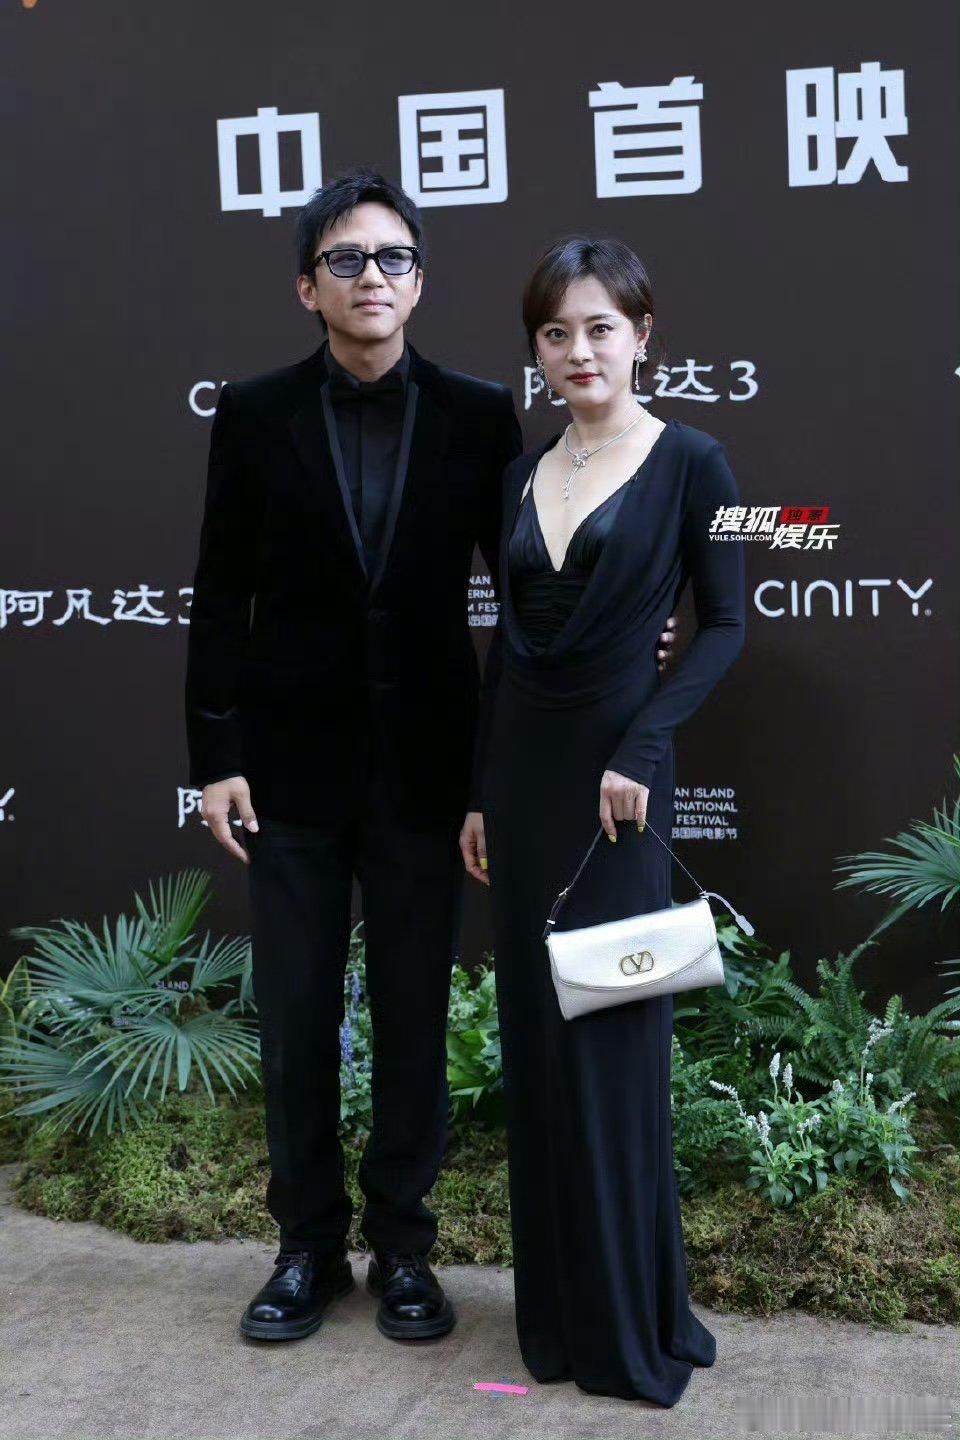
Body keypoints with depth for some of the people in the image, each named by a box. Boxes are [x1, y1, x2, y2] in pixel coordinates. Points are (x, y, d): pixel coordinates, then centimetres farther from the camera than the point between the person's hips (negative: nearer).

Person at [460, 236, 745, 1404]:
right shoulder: (524, 475, 10)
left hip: (614, 773, -5)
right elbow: (507, 640, 13)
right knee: (534, 1033, 9)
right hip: (521, 767, 5)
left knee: (610, 1037, -1)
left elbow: (723, 627, -6)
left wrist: (639, 749, -17)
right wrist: (479, 793, 11)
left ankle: (634, 1320, 13)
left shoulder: (690, 462, -5)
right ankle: (556, 1307, 23)